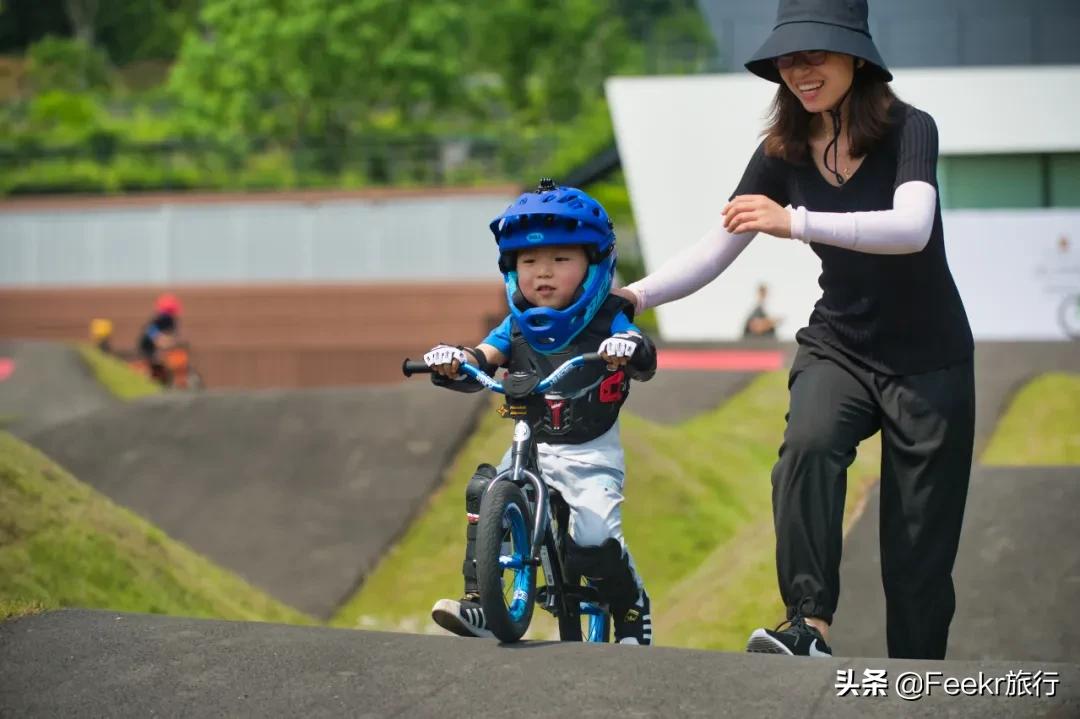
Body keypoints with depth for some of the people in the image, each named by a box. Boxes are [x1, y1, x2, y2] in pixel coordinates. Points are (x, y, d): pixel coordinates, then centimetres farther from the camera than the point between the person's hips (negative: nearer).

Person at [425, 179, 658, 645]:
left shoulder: (607, 321, -4)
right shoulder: (517, 327, 7)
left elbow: (644, 362, -20)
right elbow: (482, 361, -5)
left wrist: (630, 348, -44)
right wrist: (454, 361, -28)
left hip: (591, 455, -4)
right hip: (531, 449, 4)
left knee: (593, 541, -19)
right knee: (484, 492, -21)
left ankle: (633, 611, 10)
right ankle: (478, 604, -15)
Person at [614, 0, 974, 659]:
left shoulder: (908, 131, -14)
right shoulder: (784, 154, -2)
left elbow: (912, 227, -32)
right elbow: (716, 251, -2)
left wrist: (796, 222, -42)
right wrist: (634, 296, -18)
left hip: (929, 360, -3)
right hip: (839, 347, 3)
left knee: (919, 544, -1)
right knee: (809, 445, -31)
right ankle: (810, 625, -32)